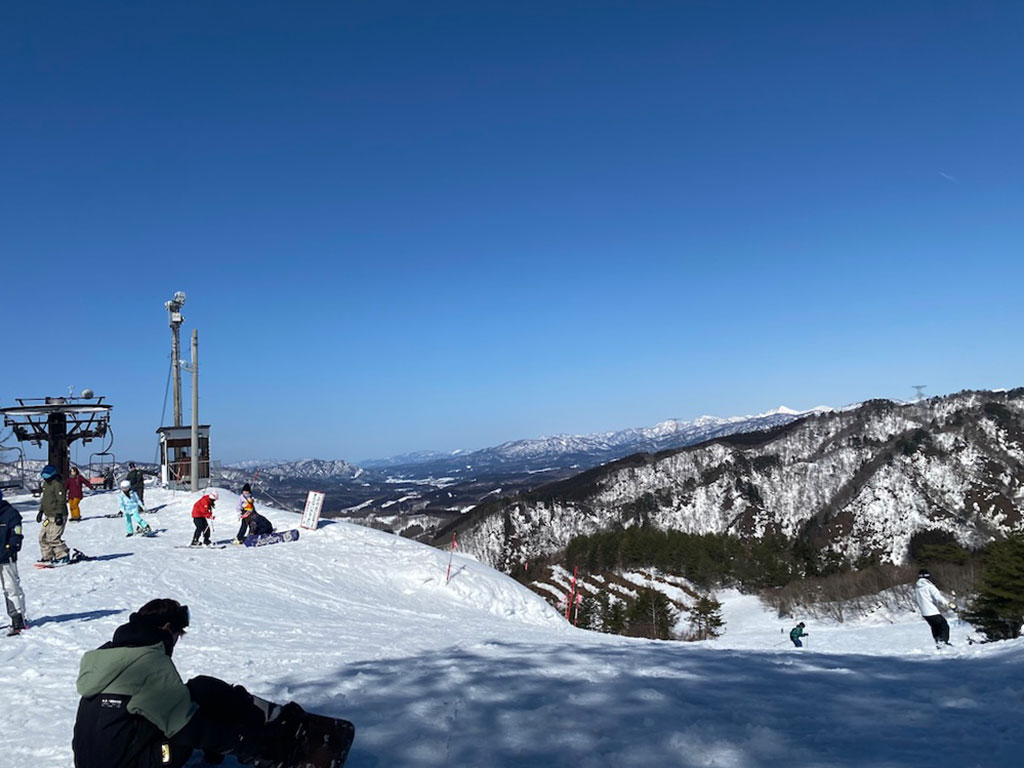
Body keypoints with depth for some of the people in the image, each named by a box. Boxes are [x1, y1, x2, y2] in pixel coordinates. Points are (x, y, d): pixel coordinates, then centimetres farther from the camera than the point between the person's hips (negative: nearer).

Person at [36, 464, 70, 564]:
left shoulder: (58, 484, -15)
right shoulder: (46, 484, 15)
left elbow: (61, 500, -19)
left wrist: (59, 515, -22)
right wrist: (41, 511, 24)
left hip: (57, 516, -10)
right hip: (48, 516, 10)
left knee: (53, 538, -13)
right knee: (43, 537, 11)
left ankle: (63, 556, -4)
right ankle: (47, 557, 21)